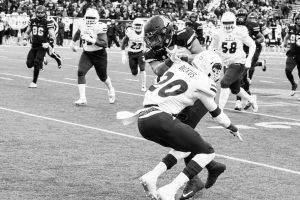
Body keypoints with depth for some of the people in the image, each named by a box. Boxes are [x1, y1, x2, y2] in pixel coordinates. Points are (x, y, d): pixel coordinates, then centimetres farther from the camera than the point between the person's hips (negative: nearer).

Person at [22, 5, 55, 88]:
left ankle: (34, 82, 0)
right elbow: (27, 32, 17)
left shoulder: (48, 23, -9)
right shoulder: (32, 21, 5)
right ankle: (41, 63, 30)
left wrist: (48, 43, -27)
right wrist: (25, 39, -1)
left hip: (42, 46, -5)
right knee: (29, 64, -3)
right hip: (34, 46, 5)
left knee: (36, 63, -12)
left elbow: (52, 36, -11)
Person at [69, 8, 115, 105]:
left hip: (99, 55, -4)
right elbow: (78, 33, 18)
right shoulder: (83, 26, -7)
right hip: (86, 54, 4)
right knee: (80, 72, -16)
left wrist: (92, 40, -39)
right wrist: (73, 42, 26)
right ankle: (82, 98, -14)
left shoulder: (100, 28, -24)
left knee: (103, 76, 12)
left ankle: (111, 90, 45)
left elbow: (104, 44, -31)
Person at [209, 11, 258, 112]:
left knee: (224, 83, -23)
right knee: (235, 90, 17)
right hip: (227, 64, 5)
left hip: (238, 63, -5)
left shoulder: (240, 32, -12)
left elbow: (252, 45, 0)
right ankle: (251, 99, 47)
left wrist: (249, 59, -11)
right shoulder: (218, 34, -4)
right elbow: (212, 47, 10)